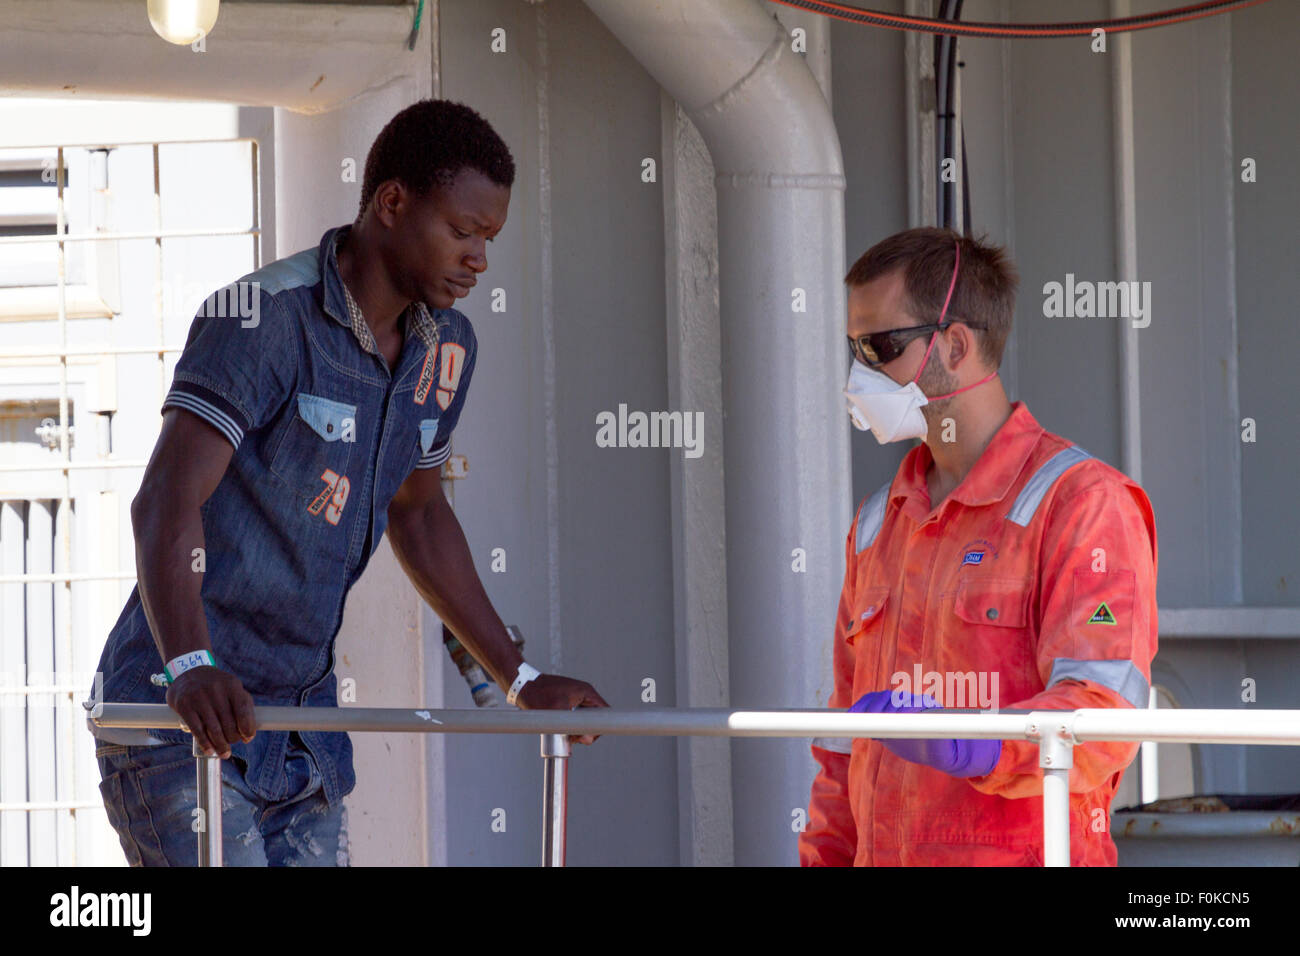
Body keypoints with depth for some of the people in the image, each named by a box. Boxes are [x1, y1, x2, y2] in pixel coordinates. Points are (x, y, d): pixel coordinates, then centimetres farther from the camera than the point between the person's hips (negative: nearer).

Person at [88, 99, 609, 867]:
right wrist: (190, 666, -43)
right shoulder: (265, 316, -17)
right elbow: (167, 501, -28)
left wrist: (520, 677, 24)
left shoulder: (445, 350, 8)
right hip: (180, 718, -8)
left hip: (304, 716, 8)